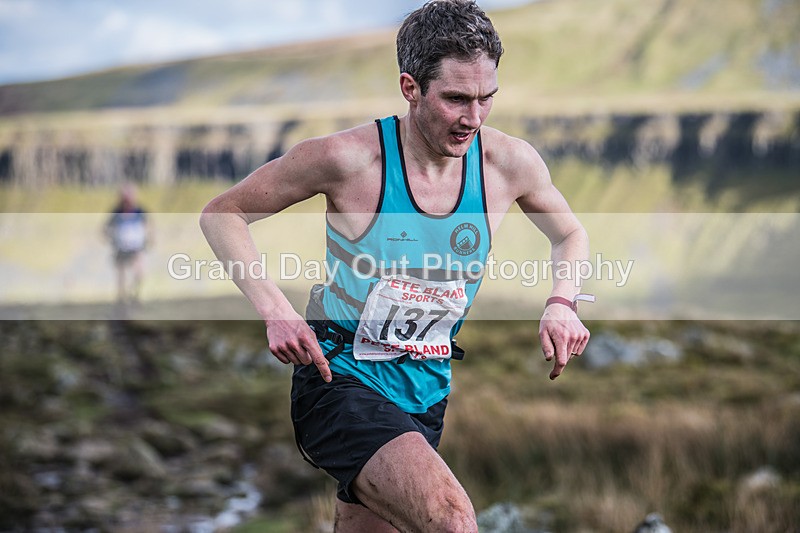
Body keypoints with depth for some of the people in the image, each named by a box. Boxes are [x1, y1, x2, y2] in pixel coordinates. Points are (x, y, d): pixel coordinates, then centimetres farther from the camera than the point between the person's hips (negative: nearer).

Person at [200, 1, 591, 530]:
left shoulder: (510, 163, -6)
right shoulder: (349, 158, -18)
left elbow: (571, 235, 16)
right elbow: (222, 214, -7)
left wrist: (562, 303, -6)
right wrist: (277, 311, -21)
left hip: (427, 394, 6)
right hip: (340, 383, -6)